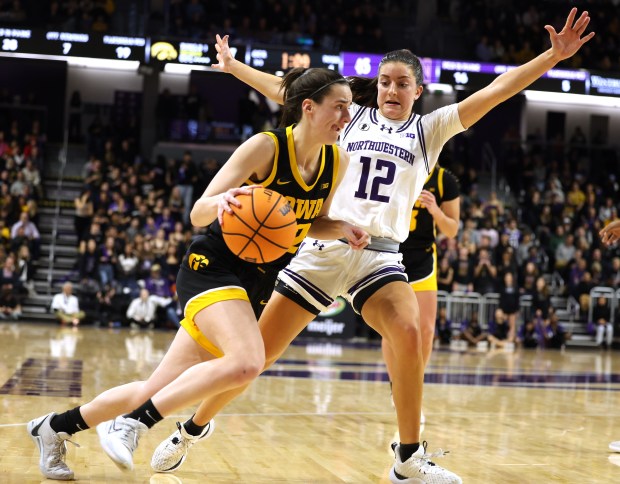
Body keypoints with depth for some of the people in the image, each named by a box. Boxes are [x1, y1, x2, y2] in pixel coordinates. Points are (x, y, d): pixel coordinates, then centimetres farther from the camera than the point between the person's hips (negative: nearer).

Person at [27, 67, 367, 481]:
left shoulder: (338, 161, 2)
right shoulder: (266, 146, -15)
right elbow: (198, 214, -14)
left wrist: (343, 229, -2)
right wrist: (221, 201, -36)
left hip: (257, 286, 6)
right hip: (214, 266, -6)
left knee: (156, 391, 6)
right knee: (246, 362, -34)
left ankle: (55, 427, 24)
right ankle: (134, 421, -17)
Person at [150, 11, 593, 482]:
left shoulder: (429, 129, 11)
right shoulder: (351, 116, 11)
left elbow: (496, 91, 4)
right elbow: (285, 90, 16)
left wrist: (555, 55, -2)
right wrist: (232, 65, 19)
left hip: (381, 256, 0)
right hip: (325, 247, 0)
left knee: (408, 334, -28)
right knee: (258, 349, 0)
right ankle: (191, 430, 21)